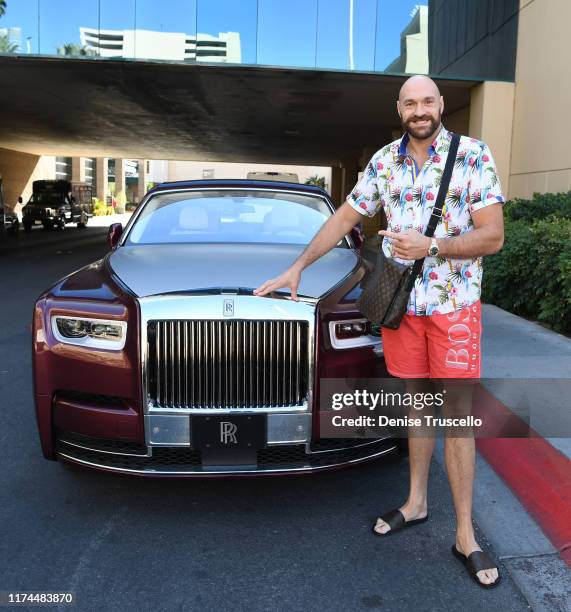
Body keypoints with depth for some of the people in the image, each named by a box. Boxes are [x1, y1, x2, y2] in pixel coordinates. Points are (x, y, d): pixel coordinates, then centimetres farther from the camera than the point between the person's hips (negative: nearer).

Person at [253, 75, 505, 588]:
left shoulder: (474, 156, -5)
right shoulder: (383, 161, 6)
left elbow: (493, 236, -9)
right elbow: (344, 218, 11)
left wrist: (430, 246, -20)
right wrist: (298, 267, 7)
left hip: (454, 303, -3)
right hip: (399, 302, 3)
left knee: (459, 411, -1)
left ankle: (465, 535, 9)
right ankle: (416, 503, 28)